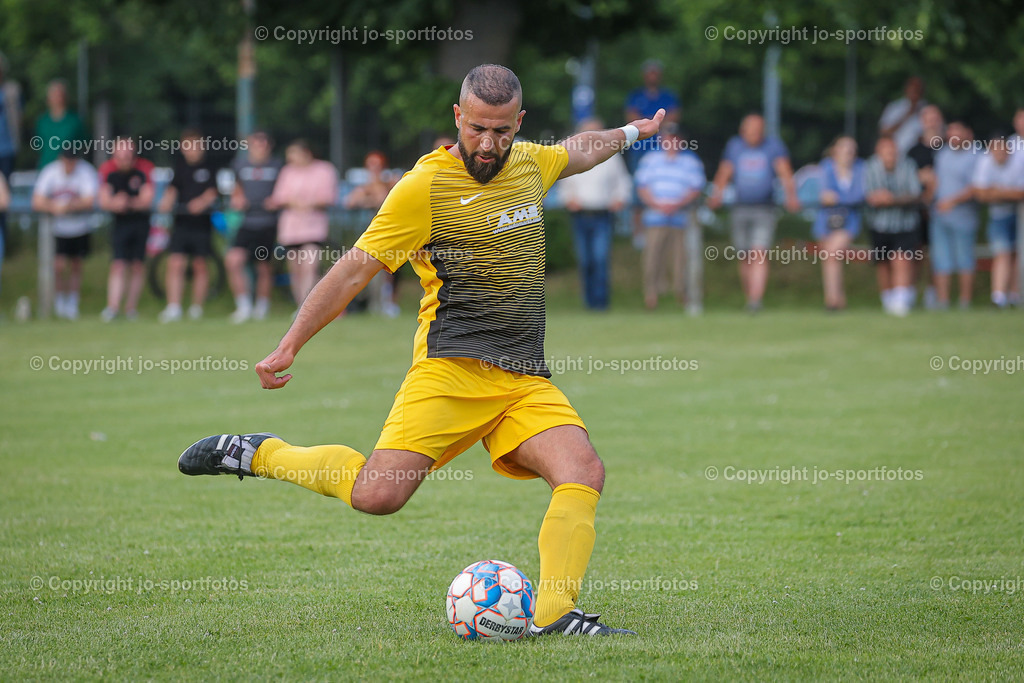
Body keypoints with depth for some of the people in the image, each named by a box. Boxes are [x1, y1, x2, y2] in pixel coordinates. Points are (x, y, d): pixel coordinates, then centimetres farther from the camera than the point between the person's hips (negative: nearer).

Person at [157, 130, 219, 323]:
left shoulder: (209, 167, 0)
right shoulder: (180, 165, 12)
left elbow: (212, 191, -7)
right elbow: (173, 187, 16)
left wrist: (202, 201, -26)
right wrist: (166, 202, -3)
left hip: (201, 222, -3)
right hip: (181, 222, 3)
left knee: (200, 266, 5)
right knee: (175, 264, -8)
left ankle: (197, 307, 19)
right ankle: (173, 308, -10)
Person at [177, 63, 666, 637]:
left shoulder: (530, 164, 13)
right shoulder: (424, 187, -6)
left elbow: (577, 151, 39)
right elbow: (354, 271, -4)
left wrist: (632, 132, 52)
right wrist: (290, 346, -7)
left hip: (526, 379, 6)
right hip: (452, 368, -5)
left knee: (584, 472, -19)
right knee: (378, 494, -18)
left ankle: (555, 615, -19)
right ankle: (259, 454, 4)